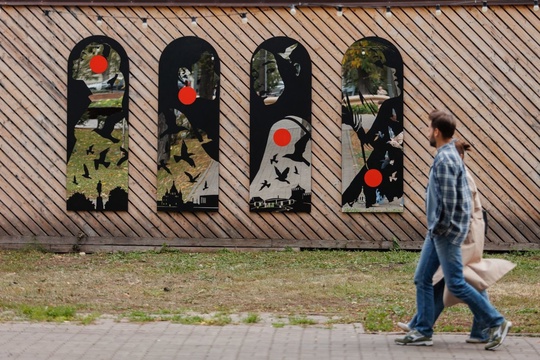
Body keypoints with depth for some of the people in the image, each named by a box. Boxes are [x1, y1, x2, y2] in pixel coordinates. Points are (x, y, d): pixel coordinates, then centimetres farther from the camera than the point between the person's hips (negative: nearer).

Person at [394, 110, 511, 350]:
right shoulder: (450, 155, 13)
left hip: (446, 232, -10)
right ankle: (423, 331, 12)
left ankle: (496, 323, 2)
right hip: (437, 231, 10)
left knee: (455, 284, -5)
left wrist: (443, 227, -14)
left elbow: (449, 198, -25)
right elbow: (464, 193, 18)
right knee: (422, 279, 10)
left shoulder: (445, 159, -18)